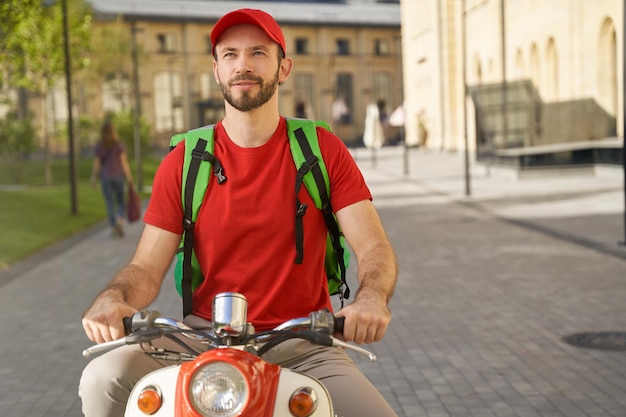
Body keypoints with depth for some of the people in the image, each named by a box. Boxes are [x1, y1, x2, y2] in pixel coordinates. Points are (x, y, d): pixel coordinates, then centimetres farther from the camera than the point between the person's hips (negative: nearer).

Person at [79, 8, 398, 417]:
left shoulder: (324, 150, 1)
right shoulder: (184, 161, 2)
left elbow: (375, 248, -6)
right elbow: (147, 267, -1)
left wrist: (372, 297, -29)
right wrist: (113, 299, -24)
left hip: (300, 342, 0)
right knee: (102, 379, -24)